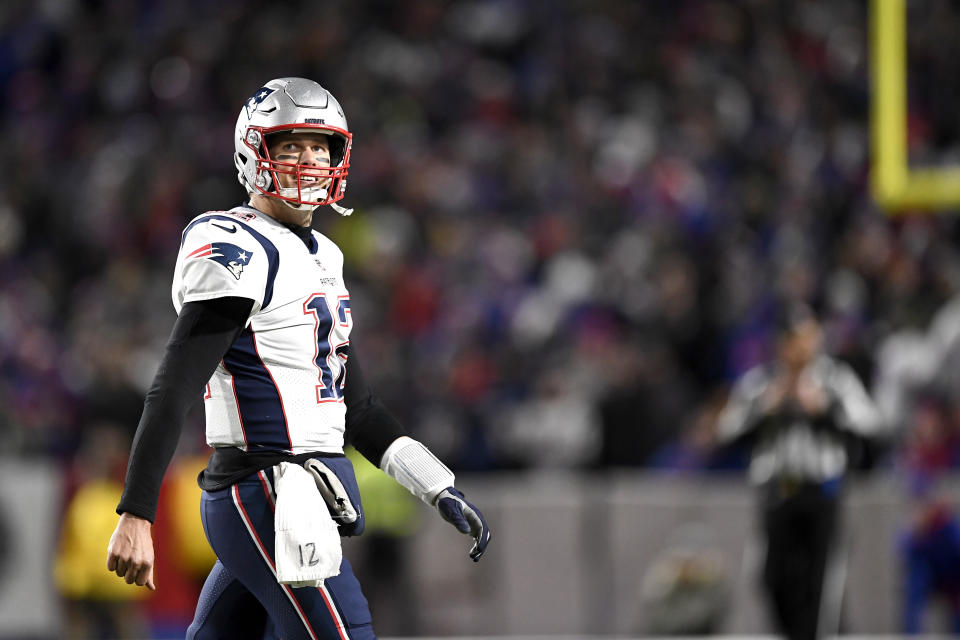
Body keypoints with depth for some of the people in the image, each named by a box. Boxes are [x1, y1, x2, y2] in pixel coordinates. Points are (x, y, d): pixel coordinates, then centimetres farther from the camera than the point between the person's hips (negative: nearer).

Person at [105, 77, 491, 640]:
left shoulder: (321, 257, 19)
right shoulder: (238, 254, -10)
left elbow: (355, 403, 24)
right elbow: (173, 393, -15)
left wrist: (438, 489, 18)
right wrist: (136, 516, -21)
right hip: (270, 503, -9)